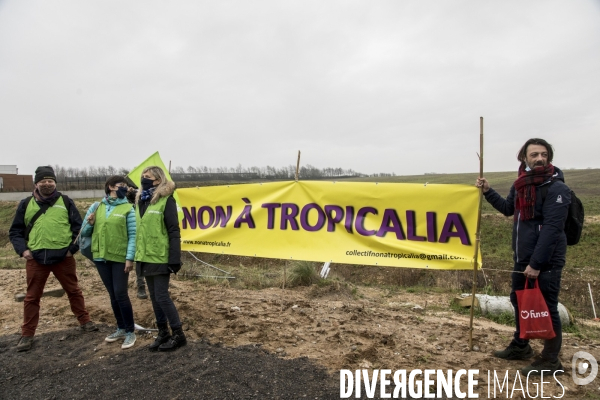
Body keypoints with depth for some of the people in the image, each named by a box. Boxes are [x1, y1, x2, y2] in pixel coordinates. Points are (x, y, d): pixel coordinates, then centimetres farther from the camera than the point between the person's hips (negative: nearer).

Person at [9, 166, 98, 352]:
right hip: (36, 258, 1)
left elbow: (78, 227, 3)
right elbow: (15, 231, 10)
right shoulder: (26, 204, 7)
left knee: (73, 290, 12)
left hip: (64, 257, -1)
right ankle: (27, 335, 22)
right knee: (32, 296, 10)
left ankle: (85, 321, 26)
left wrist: (73, 248, -6)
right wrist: (22, 249, -4)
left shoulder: (65, 202, 4)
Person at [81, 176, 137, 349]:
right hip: (101, 257, 4)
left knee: (121, 294, -5)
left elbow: (133, 235, -9)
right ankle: (121, 329, 27)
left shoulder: (128, 209, -5)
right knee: (113, 295, 13)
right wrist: (90, 224, -8)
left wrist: (130, 258, -17)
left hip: (120, 258, -4)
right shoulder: (97, 207, 7)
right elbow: (85, 233, 13)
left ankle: (130, 331, 9)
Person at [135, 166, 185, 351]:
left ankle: (178, 334, 11)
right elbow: (138, 228, 15)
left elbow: (174, 231, -14)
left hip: (160, 258, -7)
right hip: (145, 257, 7)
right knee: (154, 297, 13)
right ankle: (163, 333, 26)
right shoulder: (140, 200, 11)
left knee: (162, 296, -3)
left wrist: (174, 259, -18)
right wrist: (137, 254, 11)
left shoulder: (166, 200, -11)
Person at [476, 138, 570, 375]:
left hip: (546, 261, -8)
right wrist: (487, 191, 13)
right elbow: (508, 209, 24)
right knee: (518, 300, 19)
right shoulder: (521, 184, 8)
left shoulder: (556, 188, -15)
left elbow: (551, 228, -21)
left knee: (546, 308, 1)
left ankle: (551, 361, 17)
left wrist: (536, 263, -23)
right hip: (522, 258, 8)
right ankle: (520, 346, 38)